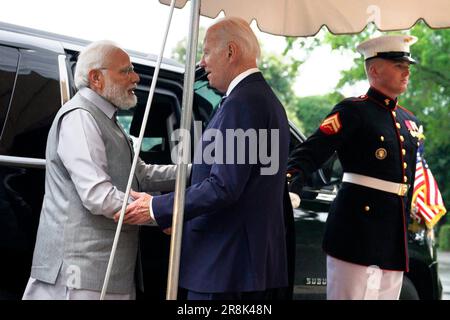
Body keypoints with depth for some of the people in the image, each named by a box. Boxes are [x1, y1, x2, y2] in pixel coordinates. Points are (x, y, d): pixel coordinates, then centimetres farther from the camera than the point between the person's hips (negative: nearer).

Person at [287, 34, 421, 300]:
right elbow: (311, 153, -16)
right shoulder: (353, 111, -6)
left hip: (395, 238, 8)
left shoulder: (410, 121, 17)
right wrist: (290, 187, -33)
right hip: (357, 234, -7)